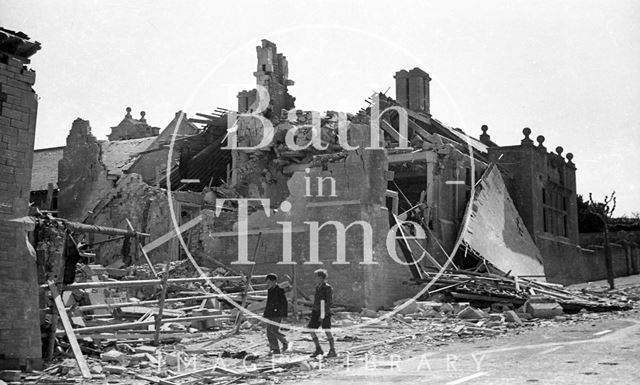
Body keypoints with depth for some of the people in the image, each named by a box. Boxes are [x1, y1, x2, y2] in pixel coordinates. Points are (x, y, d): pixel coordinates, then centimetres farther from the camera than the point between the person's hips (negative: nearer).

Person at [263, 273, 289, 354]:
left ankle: (285, 342, 9)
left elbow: (284, 303, -11)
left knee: (274, 330, -14)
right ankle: (275, 349, 10)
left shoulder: (279, 290, -9)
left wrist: (284, 314, -15)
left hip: (277, 314, -8)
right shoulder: (269, 290, 15)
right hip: (269, 314, 8)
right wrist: (265, 313, 21)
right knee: (269, 332, 4)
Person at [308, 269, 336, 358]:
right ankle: (318, 349, 11)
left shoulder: (327, 288, -11)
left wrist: (323, 315, -19)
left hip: (325, 313, -8)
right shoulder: (318, 287, 13)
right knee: (311, 329, 2)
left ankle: (332, 351, 5)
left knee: (327, 331, -5)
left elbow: (328, 302, -15)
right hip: (316, 311, 8)